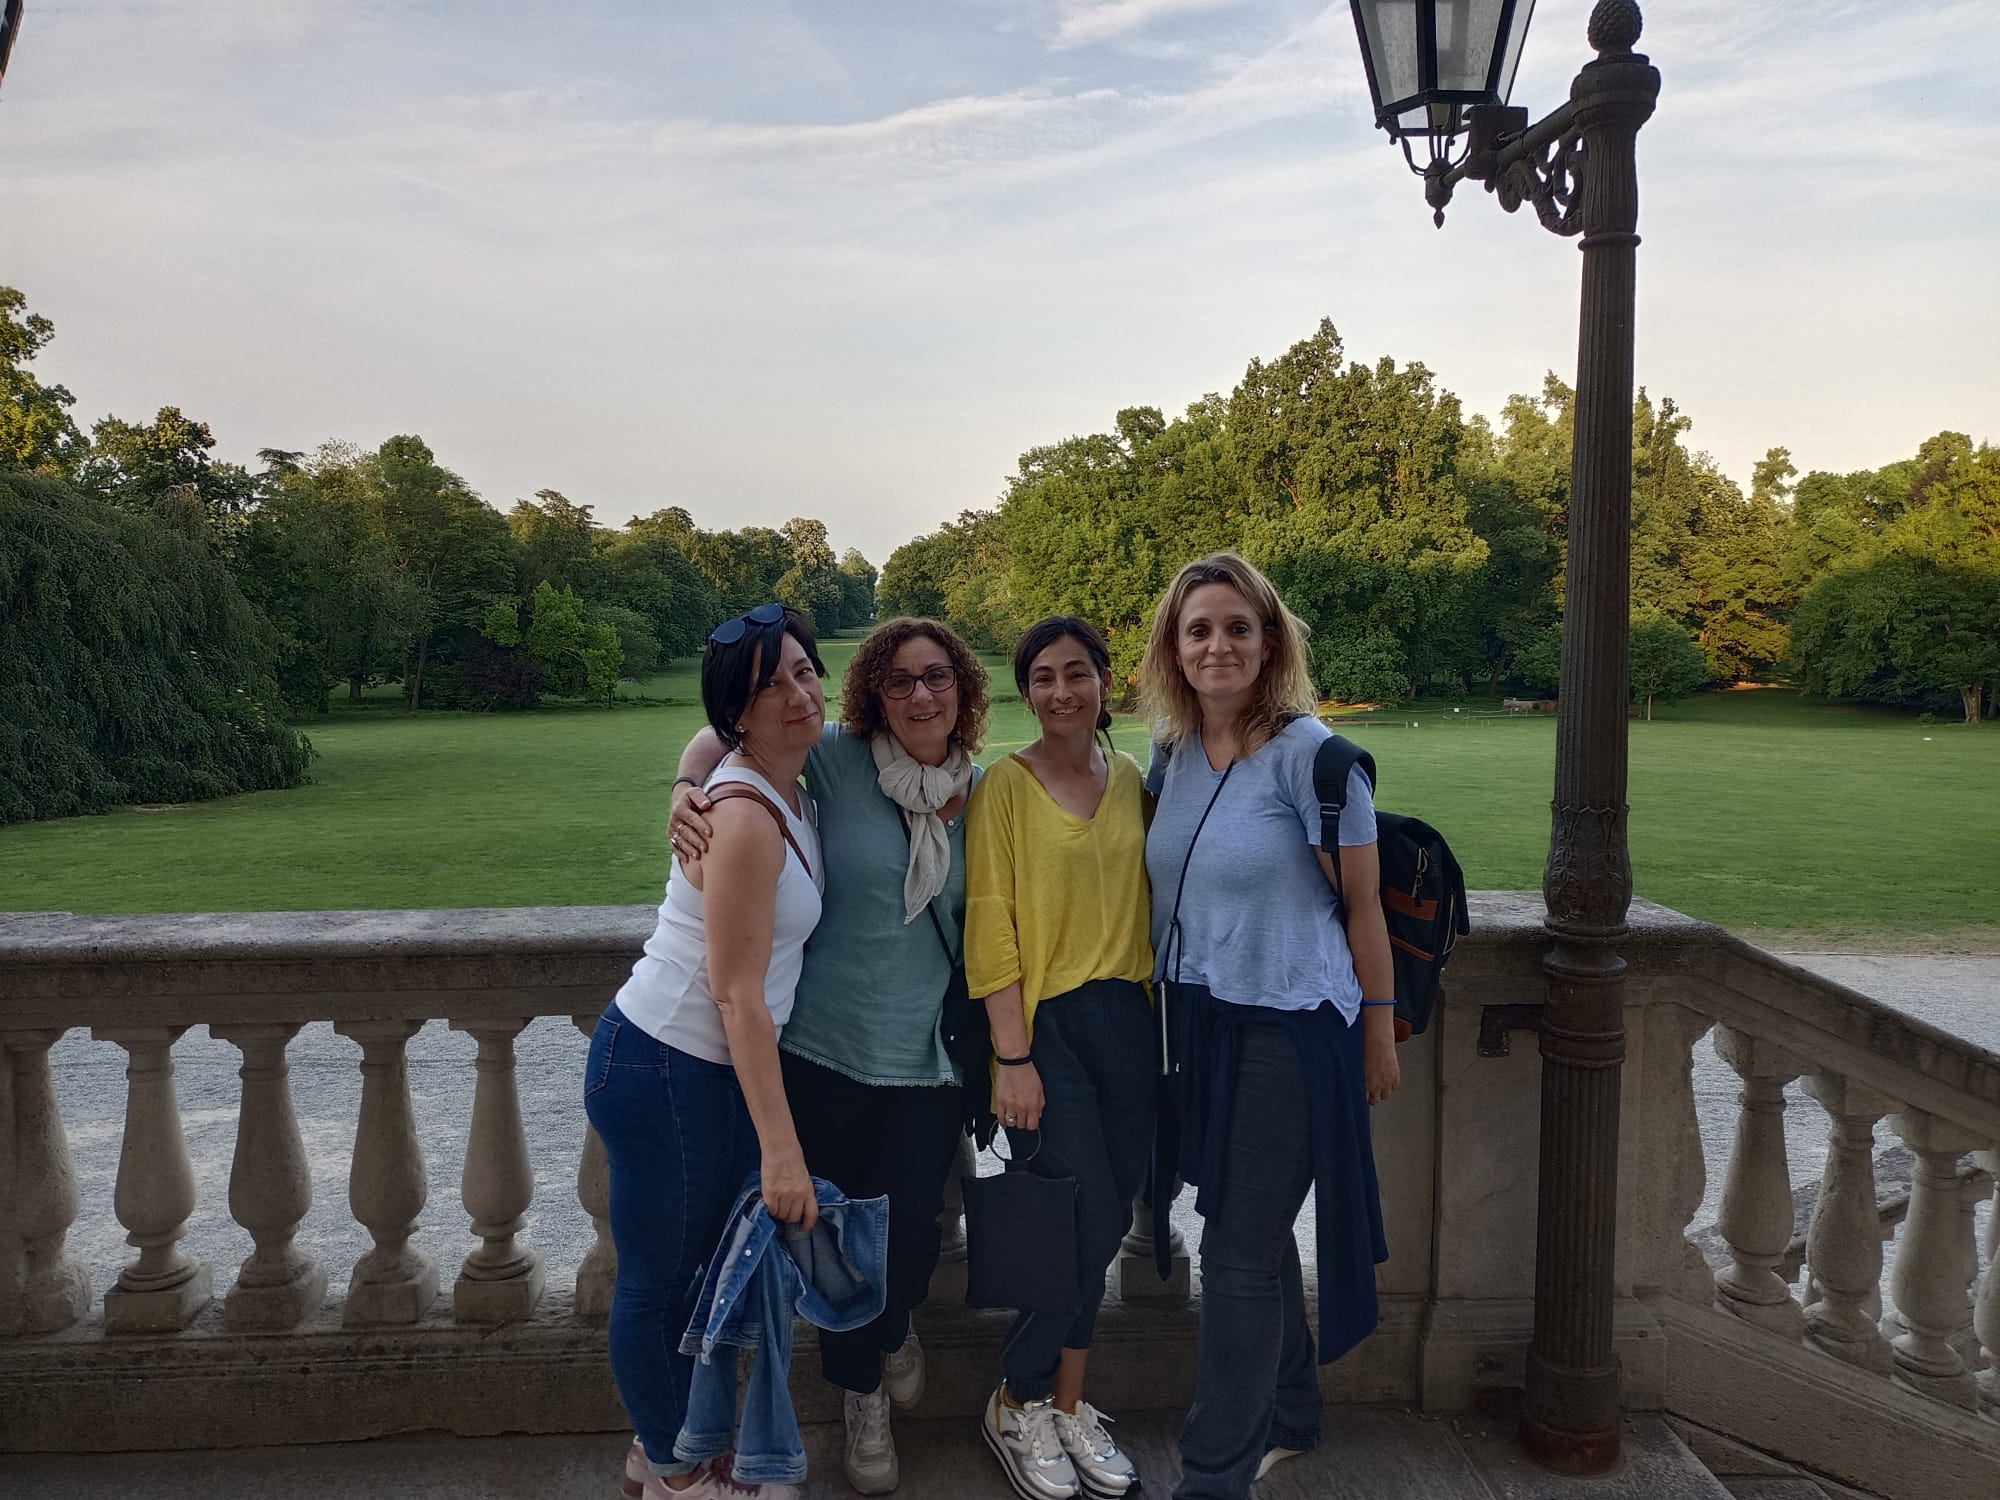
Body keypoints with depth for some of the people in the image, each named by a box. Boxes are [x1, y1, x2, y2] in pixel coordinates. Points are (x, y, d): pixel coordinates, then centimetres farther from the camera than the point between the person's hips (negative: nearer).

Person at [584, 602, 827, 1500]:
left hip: (715, 1071, 9)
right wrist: (780, 1146, -23)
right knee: (659, 1278, 10)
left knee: (707, 1266, 20)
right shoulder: (748, 816, -24)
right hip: (661, 1072, -9)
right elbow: (739, 997, -24)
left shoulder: (784, 786, 3)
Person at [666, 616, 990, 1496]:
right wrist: (688, 789, -21)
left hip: (930, 1056, 2)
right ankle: (861, 1393, 42)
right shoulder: (838, 759, -10)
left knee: (912, 1229, 10)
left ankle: (893, 1327, 48)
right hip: (826, 1050, -2)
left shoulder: (981, 791, 0)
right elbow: (727, 735, -1)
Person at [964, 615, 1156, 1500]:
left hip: (1126, 1020, 5)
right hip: (1047, 1023, -5)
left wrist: (1155, 1025, 6)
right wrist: (1013, 1056, -13)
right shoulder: (1005, 785, -6)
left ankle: (1068, 1405, 29)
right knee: (1090, 1225, -7)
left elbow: (1144, 903, 12)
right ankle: (1014, 1408, 16)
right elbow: (989, 925, -9)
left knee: (1103, 1229, 10)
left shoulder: (1131, 782, 9)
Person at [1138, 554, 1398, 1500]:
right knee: (1254, 1232, 18)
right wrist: (1164, 1010, 13)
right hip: (1197, 1020, 6)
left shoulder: (1309, 752, -14)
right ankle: (1288, 1417, 38)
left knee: (1239, 1251, 0)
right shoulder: (1171, 756, 4)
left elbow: (1362, 903, -9)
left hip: (1288, 1027, -6)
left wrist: (1378, 1030, -5)